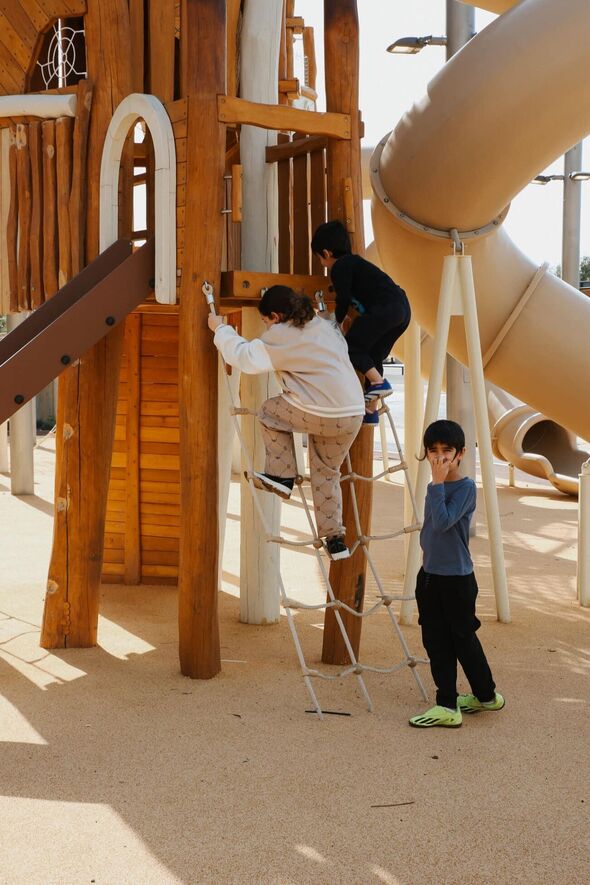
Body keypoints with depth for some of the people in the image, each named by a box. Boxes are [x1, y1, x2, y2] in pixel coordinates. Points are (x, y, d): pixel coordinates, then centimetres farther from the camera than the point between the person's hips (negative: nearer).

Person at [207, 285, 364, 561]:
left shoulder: (280, 336, -3)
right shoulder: (326, 326, 20)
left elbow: (245, 357, -9)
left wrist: (220, 329, 5)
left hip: (318, 415, -7)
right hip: (353, 413, 7)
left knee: (270, 411, 19)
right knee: (326, 473, 21)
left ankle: (282, 476, 17)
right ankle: (334, 538, 21)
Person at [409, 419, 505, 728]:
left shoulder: (466, 487, -15)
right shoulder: (438, 487, 7)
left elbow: (443, 522, -27)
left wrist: (437, 484, -24)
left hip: (457, 578, -7)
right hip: (429, 575, 7)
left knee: (463, 639, 6)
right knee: (436, 643, 9)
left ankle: (487, 695, 26)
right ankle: (447, 706, 18)